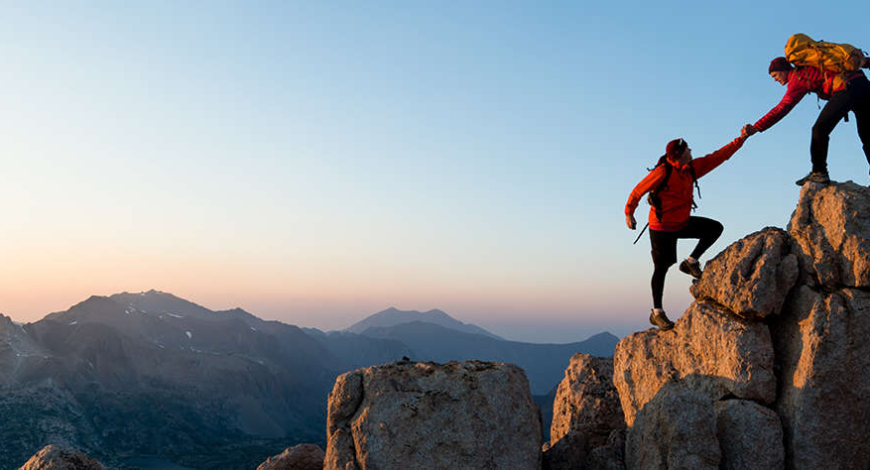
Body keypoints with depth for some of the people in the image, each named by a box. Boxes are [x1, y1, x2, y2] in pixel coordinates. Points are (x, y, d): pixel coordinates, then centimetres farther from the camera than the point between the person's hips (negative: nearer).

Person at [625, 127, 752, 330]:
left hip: (683, 222, 7)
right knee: (661, 267, -4)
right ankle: (657, 313, 4)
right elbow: (638, 190, -13)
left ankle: (691, 262, 6)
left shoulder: (692, 168, 0)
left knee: (715, 228, -2)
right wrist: (629, 213, -7)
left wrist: (741, 139, 2)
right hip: (662, 227, -7)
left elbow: (718, 156, 5)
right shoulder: (662, 172, -22)